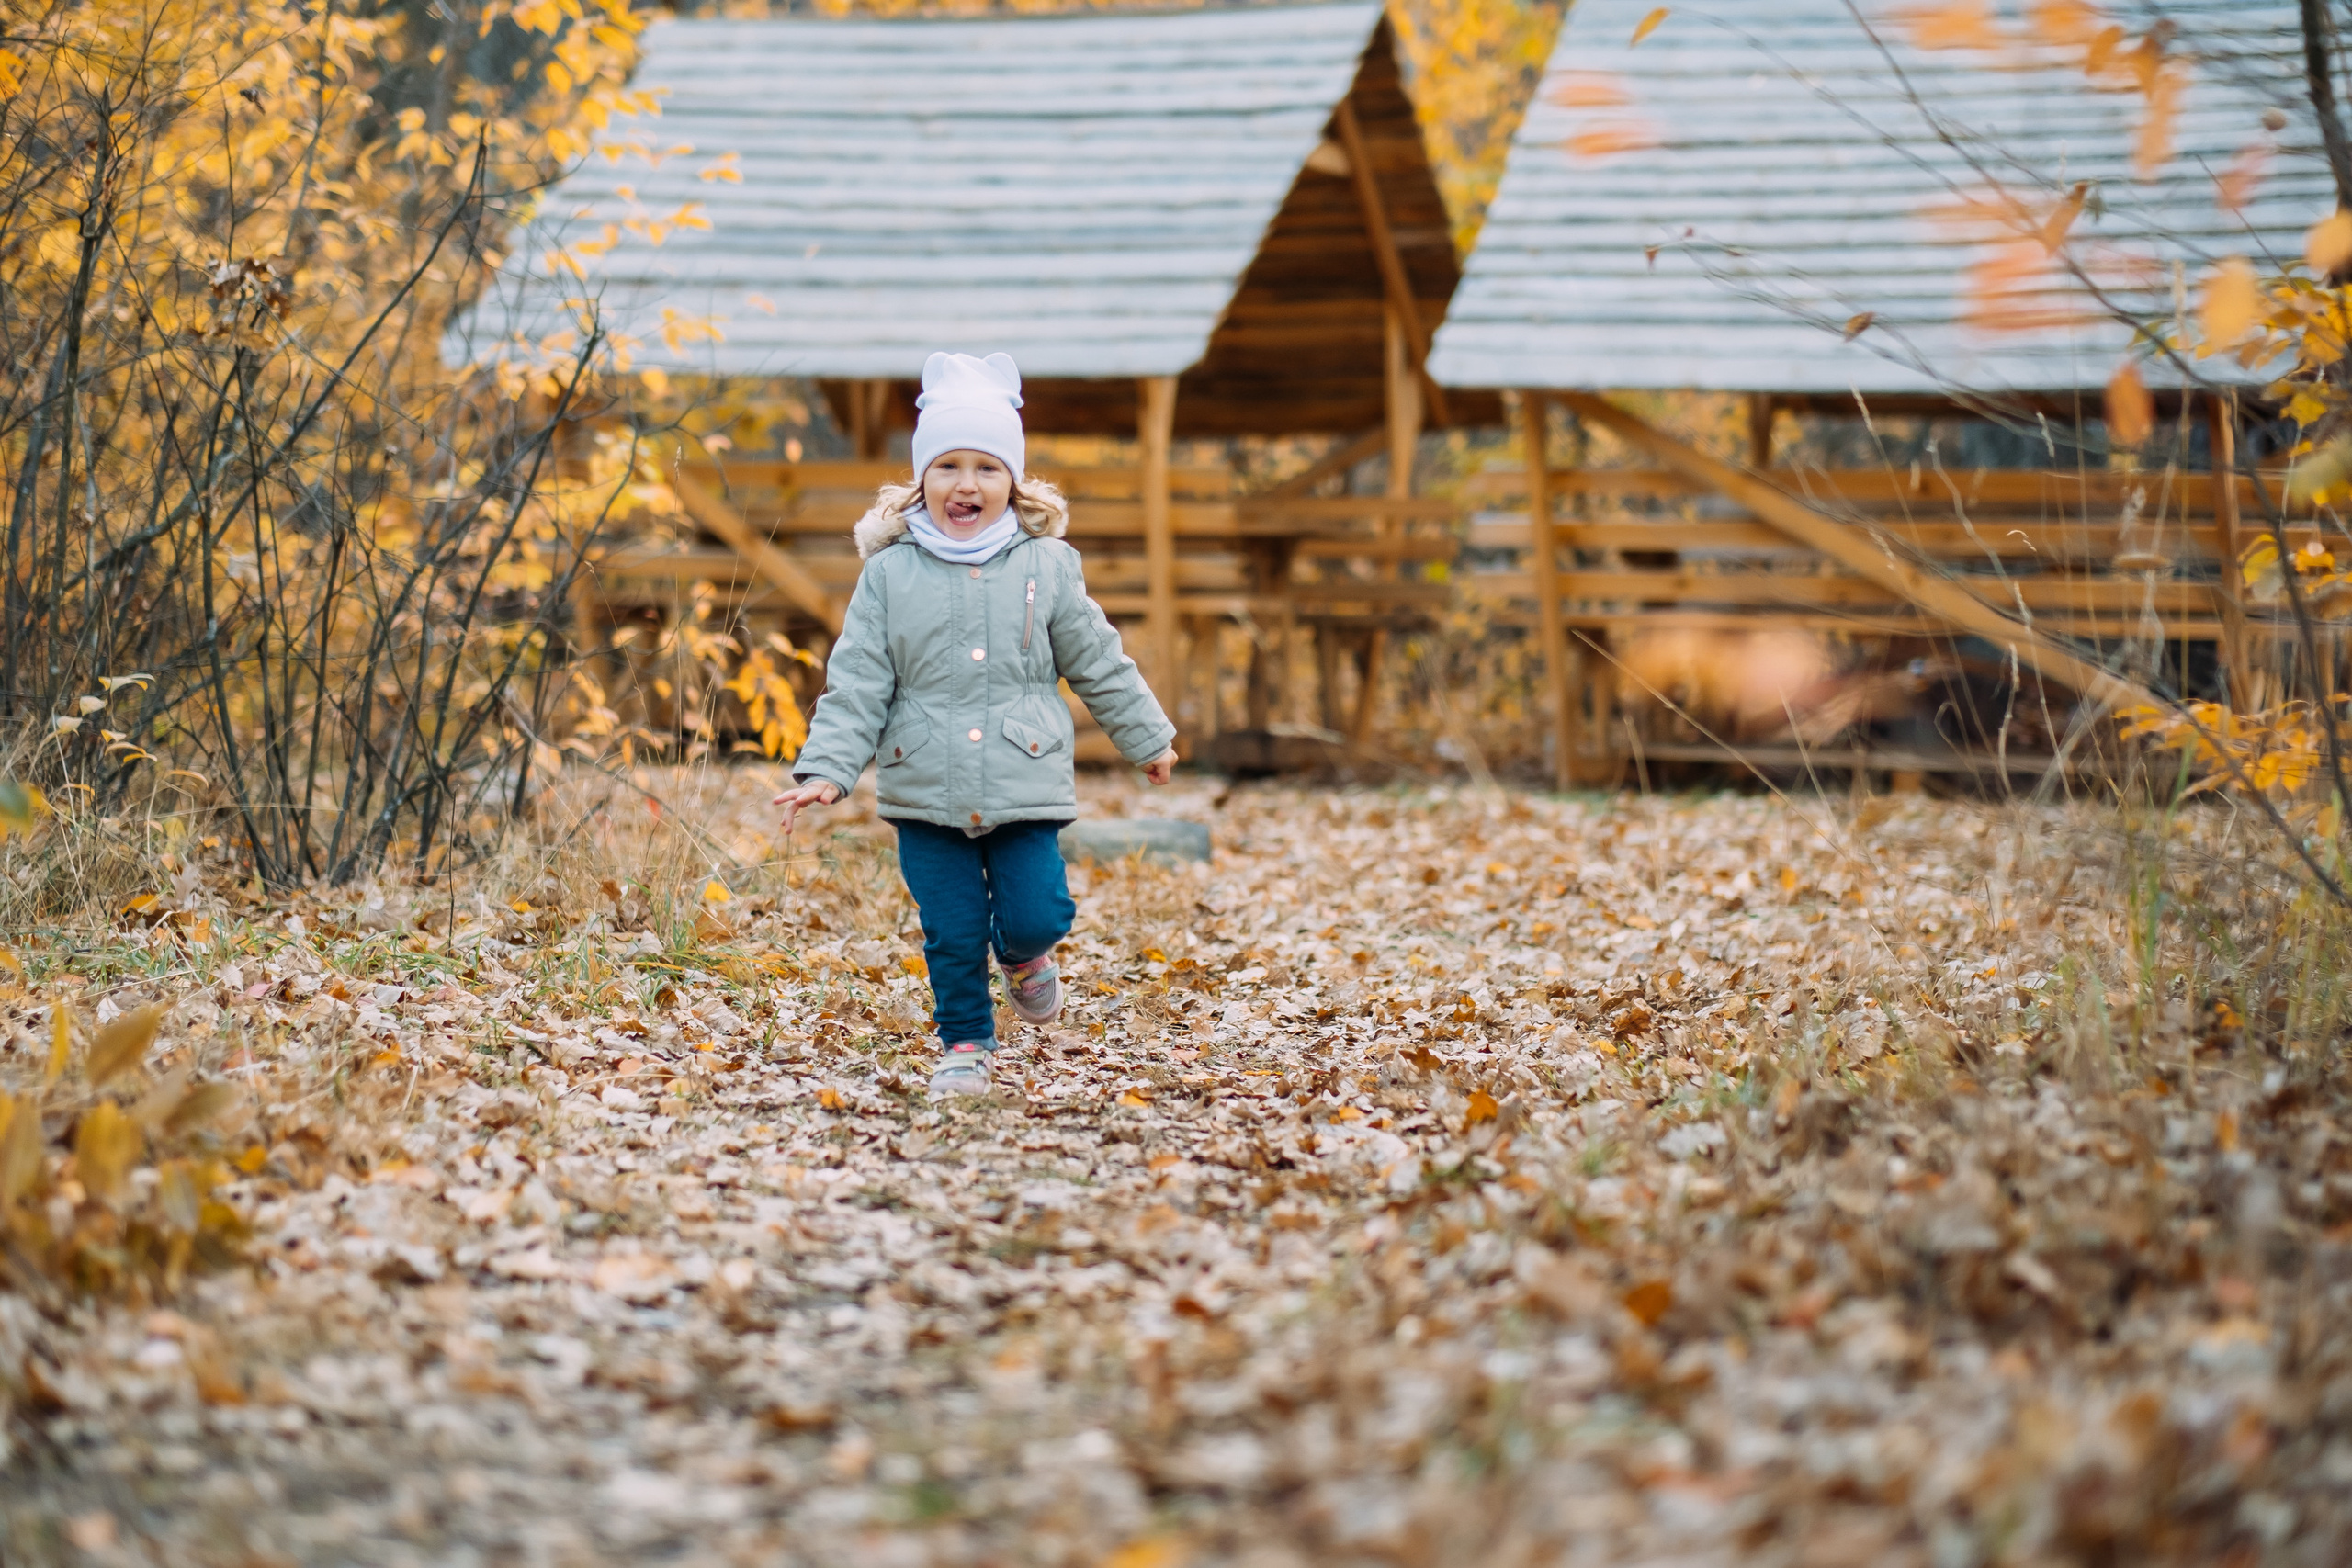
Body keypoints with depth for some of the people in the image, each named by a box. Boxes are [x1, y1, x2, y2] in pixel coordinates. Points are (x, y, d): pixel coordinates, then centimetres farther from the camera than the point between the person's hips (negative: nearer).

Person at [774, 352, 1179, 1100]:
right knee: (952, 933, 3)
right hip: (926, 793, 0)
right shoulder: (889, 573, -2)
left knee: (1036, 916, -4)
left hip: (1026, 785, 0)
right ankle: (965, 1045, 23)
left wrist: (1147, 740, 19)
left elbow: (1098, 664, 11)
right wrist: (825, 770, -10)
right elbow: (856, 683, -1)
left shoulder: (1046, 567, 1)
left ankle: (1023, 956, 31)